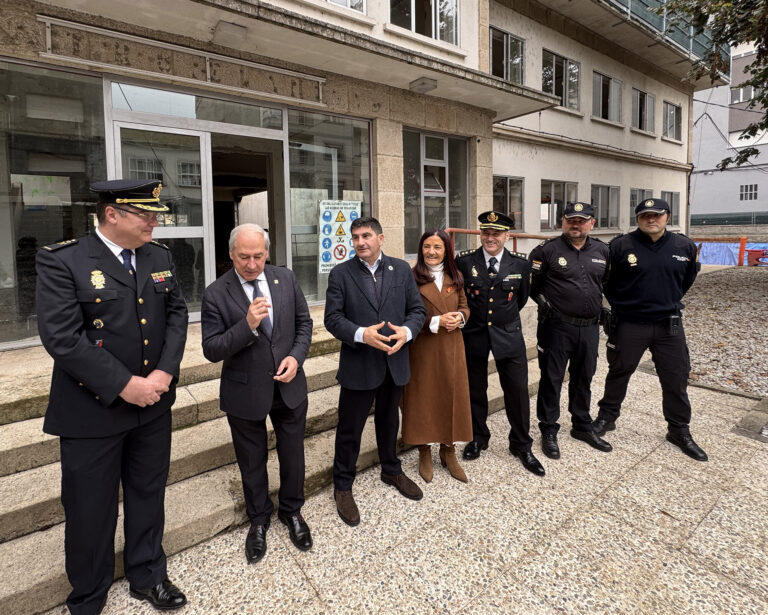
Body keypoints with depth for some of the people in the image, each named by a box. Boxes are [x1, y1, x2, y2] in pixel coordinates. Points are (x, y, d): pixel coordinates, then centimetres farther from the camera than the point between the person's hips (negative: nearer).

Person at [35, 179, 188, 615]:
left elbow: (176, 313, 2)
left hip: (154, 405, 5)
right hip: (93, 411, -4)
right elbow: (61, 336, -20)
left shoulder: (160, 256, 3)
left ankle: (148, 576, 42)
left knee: (148, 495, 20)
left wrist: (164, 371, -11)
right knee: (91, 509, 13)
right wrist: (124, 385, -21)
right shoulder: (62, 260, -13)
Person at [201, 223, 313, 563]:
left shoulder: (285, 278, -5)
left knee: (293, 455, 18)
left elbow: (304, 322, 4)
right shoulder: (216, 293, -14)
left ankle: (291, 510, 45)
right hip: (245, 392, -2)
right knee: (252, 462, 18)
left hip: (289, 386, 2)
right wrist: (247, 325, -30)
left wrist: (296, 356, -12)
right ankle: (259, 519, 45)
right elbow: (211, 350, -15)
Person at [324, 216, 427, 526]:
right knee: (350, 429, 8)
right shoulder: (340, 274, -5)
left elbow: (417, 309, 2)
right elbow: (333, 318, -10)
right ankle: (342, 487, 29)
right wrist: (361, 334, -26)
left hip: (394, 362, 3)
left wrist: (407, 331, -18)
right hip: (358, 366, -3)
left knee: (389, 421, 23)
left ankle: (391, 470, 46)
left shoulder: (401, 269, 2)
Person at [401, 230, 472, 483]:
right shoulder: (412, 278, -7)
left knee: (452, 396, 10)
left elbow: (464, 306, 15)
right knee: (423, 398, 6)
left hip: (451, 348, 4)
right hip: (422, 349, -4)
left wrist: (460, 317, -7)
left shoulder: (455, 278, 8)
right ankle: (424, 454, 25)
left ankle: (448, 451, 29)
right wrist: (436, 321, -18)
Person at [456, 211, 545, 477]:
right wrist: (466, 317, 6)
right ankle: (478, 437, 35)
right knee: (475, 390, 13)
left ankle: (521, 445, 24)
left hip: (508, 334, 1)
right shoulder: (464, 261, -7)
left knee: (518, 390, 3)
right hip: (473, 334, 0)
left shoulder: (521, 264, -3)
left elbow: (521, 298, 11)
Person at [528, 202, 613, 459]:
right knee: (551, 379, 4)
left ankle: (582, 426, 36)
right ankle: (548, 431, 18)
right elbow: (530, 283, -1)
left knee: (583, 379, 18)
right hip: (557, 327, -4)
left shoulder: (603, 251, 7)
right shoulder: (547, 250, -7)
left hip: (589, 328, 5)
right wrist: (542, 301, -8)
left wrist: (605, 307, 13)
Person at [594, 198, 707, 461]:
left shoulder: (685, 246, 1)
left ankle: (679, 430, 28)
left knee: (676, 379, 10)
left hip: (669, 325, 3)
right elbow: (605, 281, 2)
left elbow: (686, 280, 17)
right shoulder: (620, 246, -9)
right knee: (619, 373, 11)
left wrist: (669, 302, 14)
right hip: (629, 324, -3)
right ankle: (607, 417, 30)